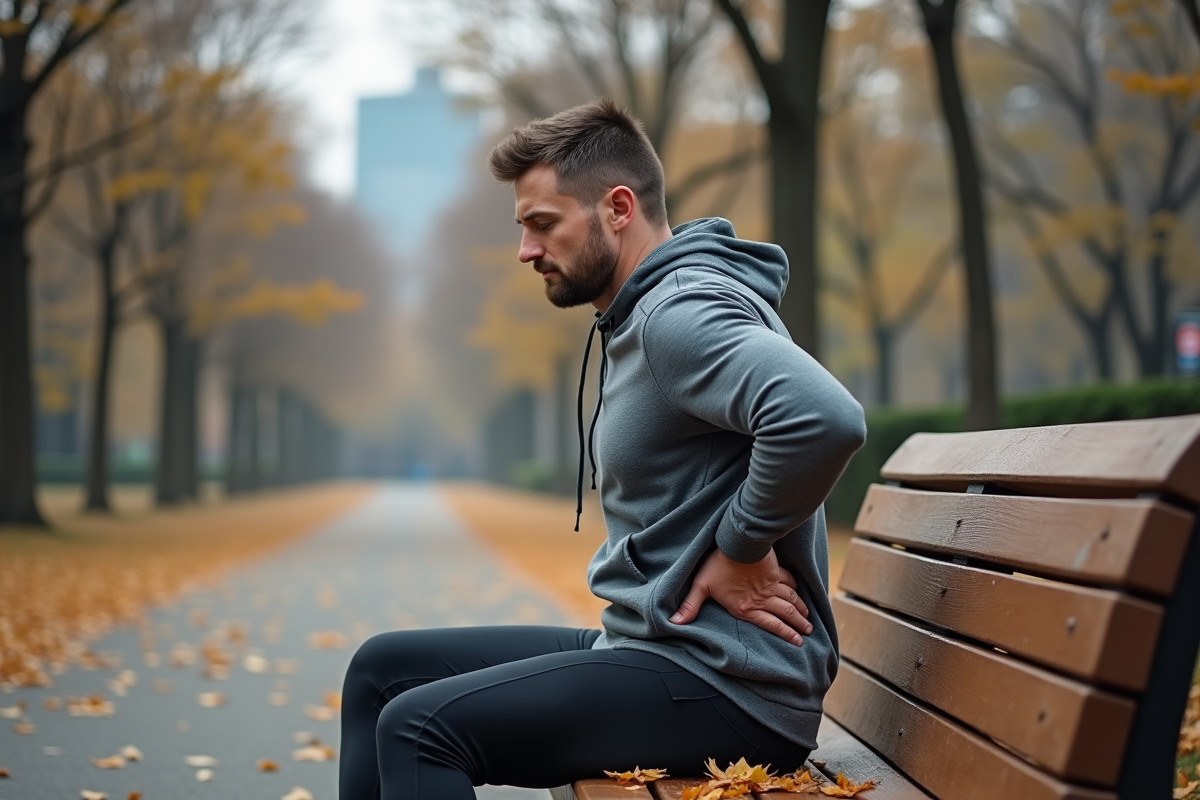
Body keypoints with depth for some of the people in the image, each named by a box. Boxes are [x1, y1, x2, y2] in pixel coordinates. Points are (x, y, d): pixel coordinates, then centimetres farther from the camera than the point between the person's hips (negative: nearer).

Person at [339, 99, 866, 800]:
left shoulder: (681, 312, -17)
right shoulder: (634, 321, 16)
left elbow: (825, 419, -35)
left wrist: (740, 549, -20)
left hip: (726, 687, -11)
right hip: (653, 649, 11)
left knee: (419, 727, -20)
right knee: (384, 667, 11)